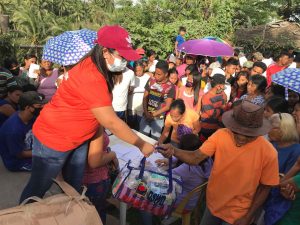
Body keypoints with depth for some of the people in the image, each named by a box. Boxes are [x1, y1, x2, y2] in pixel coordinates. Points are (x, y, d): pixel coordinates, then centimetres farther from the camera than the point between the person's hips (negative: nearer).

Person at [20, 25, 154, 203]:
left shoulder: (97, 68, -2)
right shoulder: (90, 77, -31)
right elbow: (111, 122, -28)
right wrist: (142, 145, -20)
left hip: (78, 138, 9)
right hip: (53, 139, -8)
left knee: (74, 188, 18)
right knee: (38, 188, 12)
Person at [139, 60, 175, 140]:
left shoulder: (170, 87, -12)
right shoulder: (151, 81, -2)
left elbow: (167, 106, -10)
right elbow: (145, 97, 3)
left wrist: (153, 114, -12)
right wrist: (146, 112, -10)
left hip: (158, 118, -3)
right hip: (146, 115, 3)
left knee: (154, 139, 8)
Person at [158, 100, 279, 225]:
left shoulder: (268, 152, -23)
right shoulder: (220, 135, -18)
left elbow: (265, 187, -11)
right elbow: (195, 158, -19)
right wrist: (173, 151, -38)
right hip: (213, 204, 3)